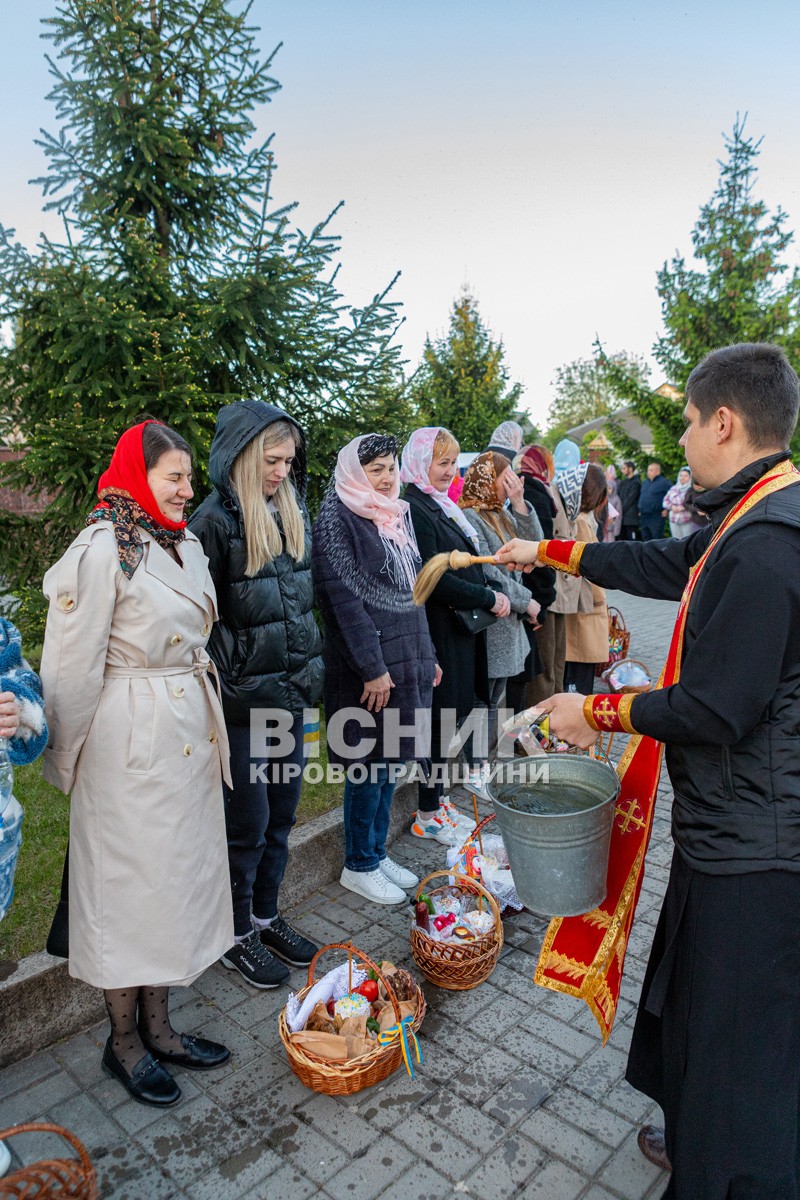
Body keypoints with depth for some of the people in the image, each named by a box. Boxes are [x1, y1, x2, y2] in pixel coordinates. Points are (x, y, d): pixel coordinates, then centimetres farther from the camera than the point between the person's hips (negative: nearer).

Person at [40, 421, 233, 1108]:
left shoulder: (186, 546, 8)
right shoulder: (101, 549, -15)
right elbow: (74, 665, -13)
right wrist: (66, 762, -6)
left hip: (191, 733, 8)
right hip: (132, 738, -7)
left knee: (179, 875, 16)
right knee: (131, 882, 7)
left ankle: (158, 1026, 35)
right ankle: (123, 1040, 30)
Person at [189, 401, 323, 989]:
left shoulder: (293, 512, 8)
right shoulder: (215, 520, -14)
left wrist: (309, 670, 13)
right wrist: (232, 680, -13)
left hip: (290, 691, 7)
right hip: (243, 698, -6)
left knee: (282, 812, 17)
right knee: (247, 821, 7)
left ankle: (266, 915, 37)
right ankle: (235, 934, 29)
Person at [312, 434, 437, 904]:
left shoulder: (398, 514, 13)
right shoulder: (337, 519, -11)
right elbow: (344, 598, -17)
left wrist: (427, 654, 16)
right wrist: (372, 667, -19)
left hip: (406, 660, 8)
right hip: (367, 666, -8)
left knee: (389, 761, 15)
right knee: (369, 764, 3)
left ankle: (378, 852, 31)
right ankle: (359, 865, 21)